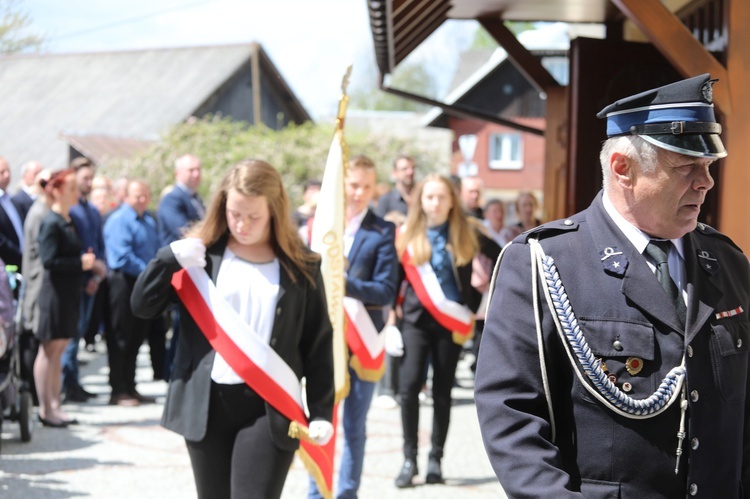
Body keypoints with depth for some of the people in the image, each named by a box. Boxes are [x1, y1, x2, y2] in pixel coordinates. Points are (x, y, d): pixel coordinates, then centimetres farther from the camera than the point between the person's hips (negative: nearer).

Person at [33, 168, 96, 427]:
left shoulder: (68, 221, 12)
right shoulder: (51, 223, -14)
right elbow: (49, 260, -21)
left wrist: (85, 261, 4)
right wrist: (80, 262, -17)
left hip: (69, 292, 9)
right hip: (54, 293, -9)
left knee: (58, 351, 12)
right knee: (49, 351, -1)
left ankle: (55, 406, 18)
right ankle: (45, 410, 5)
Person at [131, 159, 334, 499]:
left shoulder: (300, 266, 1)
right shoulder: (203, 254, 1)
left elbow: (318, 342, 4)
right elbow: (142, 306, 0)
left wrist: (321, 410, 0)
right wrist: (170, 258, -15)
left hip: (269, 408, -2)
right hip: (207, 404, 2)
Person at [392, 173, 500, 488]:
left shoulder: (466, 235, 2)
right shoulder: (408, 235, 3)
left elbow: (501, 258, 10)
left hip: (451, 321, 0)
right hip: (415, 319, 0)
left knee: (442, 391, 5)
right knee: (409, 386, -12)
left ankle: (436, 459, 14)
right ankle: (409, 459, -3)